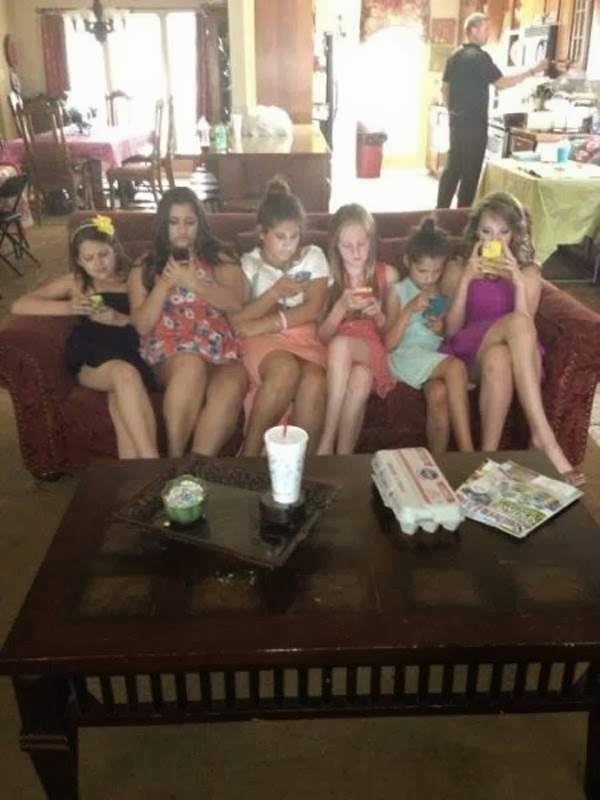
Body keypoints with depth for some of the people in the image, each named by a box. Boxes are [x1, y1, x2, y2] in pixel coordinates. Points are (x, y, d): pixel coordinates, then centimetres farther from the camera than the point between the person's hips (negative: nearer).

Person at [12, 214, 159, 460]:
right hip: (91, 362, 0)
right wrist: (69, 307, -5)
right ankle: (154, 468, -41)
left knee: (122, 404, -36)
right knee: (125, 374, -37)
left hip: (133, 356, 1)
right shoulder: (74, 282, 19)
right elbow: (19, 305, 10)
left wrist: (121, 320, -8)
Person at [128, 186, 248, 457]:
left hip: (219, 349, 1)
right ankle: (174, 460, -28)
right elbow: (142, 325, 6)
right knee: (191, 365, -38)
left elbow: (235, 302, -1)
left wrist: (191, 282, -11)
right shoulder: (144, 268, 17)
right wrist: (165, 283, -5)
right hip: (169, 351, 0)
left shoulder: (220, 257, 18)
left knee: (230, 389, -36)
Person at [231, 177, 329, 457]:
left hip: (304, 338, 2)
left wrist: (261, 325, -13)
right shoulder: (248, 264, 10)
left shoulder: (313, 257, 12)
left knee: (314, 381, -35)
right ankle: (250, 453, -21)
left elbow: (312, 310, -3)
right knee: (286, 370, -37)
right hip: (263, 341, -1)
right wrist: (274, 292, -13)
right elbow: (237, 320, -1)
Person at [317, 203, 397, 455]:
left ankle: (327, 442, -32)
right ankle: (344, 456, -27)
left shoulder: (387, 275, 6)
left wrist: (379, 316, -12)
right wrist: (342, 307, -16)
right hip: (336, 356, 0)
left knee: (341, 344, -36)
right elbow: (322, 337, 1)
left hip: (373, 352, 0)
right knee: (360, 377, -38)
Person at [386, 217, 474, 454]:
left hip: (438, 358, 3)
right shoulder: (398, 292, 3)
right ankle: (467, 453, -34)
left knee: (439, 392, -35)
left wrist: (443, 329, -3)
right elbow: (389, 344, -4)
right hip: (406, 356, -3)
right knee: (456, 367, -34)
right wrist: (409, 310, -15)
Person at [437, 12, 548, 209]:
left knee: (452, 168, 12)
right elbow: (501, 83, -15)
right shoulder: (480, 57, -13)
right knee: (470, 172, -1)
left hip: (457, 122, 8)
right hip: (474, 124, -8)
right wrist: (533, 71, -11)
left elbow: (444, 89, 16)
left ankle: (441, 210, 14)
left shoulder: (455, 56, 11)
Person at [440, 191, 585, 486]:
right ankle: (543, 437, -42)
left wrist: (517, 282, -12)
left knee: (498, 359, -41)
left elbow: (525, 329, 0)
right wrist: (467, 280, -9)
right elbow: (451, 329, 1)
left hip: (509, 355, 1)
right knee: (517, 322, -36)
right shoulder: (457, 268, 13)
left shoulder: (528, 272, 15)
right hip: (466, 352, -1)